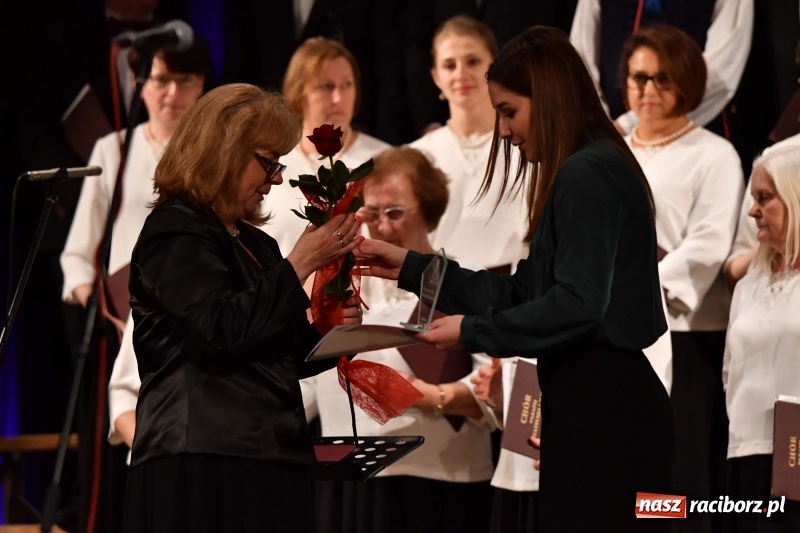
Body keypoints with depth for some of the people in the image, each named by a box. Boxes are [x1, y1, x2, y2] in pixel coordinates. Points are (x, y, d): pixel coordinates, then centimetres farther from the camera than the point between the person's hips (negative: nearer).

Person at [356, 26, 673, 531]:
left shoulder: (588, 175, -13)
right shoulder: (584, 173, 20)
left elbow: (576, 307, -21)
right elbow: (523, 293, 18)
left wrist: (473, 332, -13)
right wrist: (412, 267, 17)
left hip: (602, 409, -10)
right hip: (600, 403, 10)